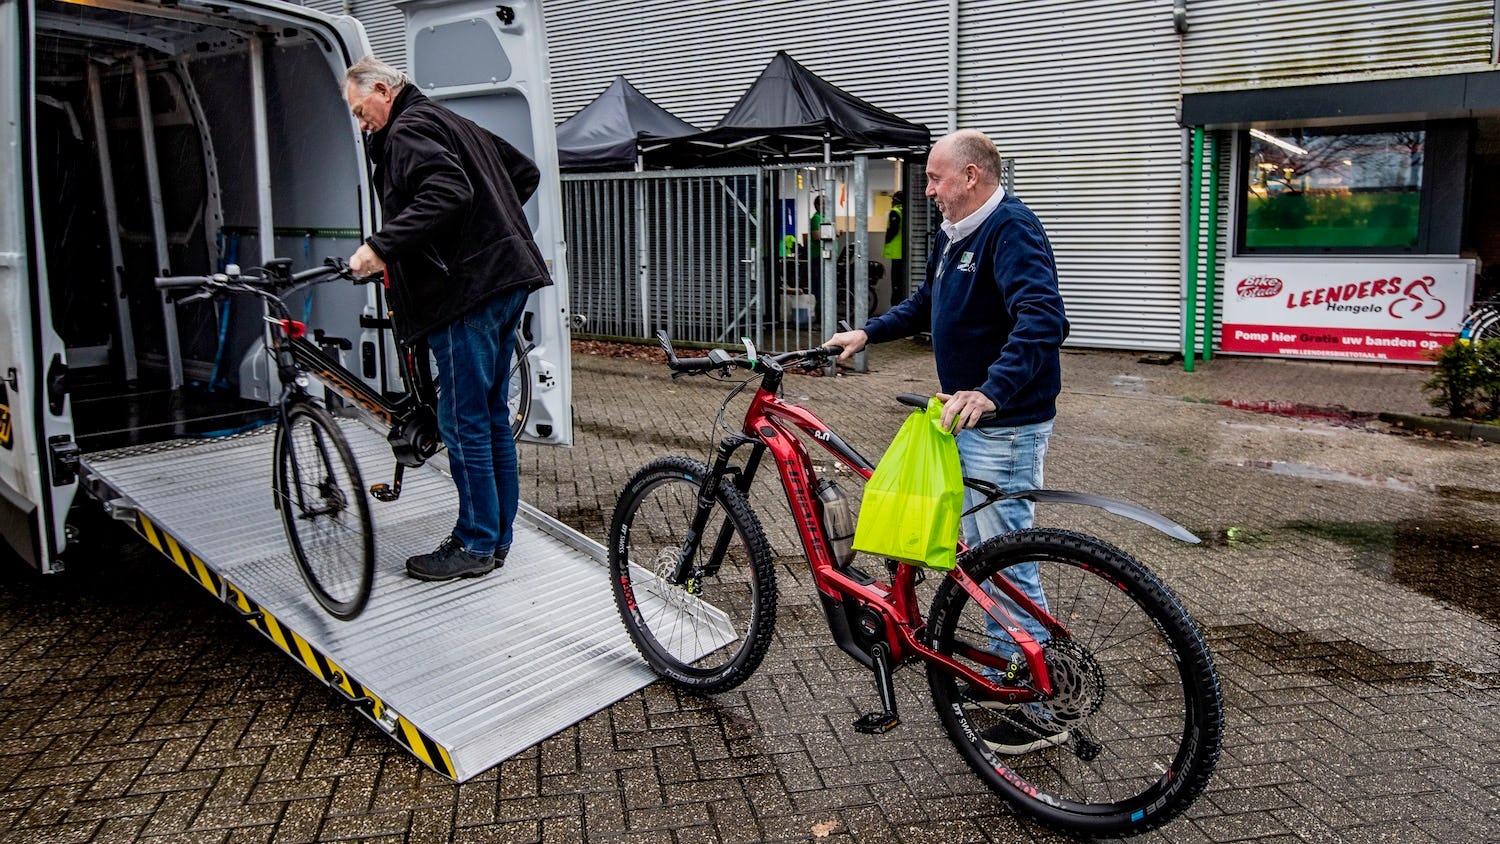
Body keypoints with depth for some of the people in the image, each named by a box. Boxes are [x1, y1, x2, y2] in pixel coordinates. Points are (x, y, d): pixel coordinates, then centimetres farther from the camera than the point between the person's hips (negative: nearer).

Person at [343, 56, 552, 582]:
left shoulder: (407, 132, -6)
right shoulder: (454, 124, 23)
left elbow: (447, 192, -26)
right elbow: (525, 172, 28)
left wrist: (380, 246, -27)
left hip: (469, 291, -10)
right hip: (505, 280, 10)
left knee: (463, 423, -3)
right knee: (491, 415, 14)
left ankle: (476, 545, 7)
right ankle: (498, 535, 23)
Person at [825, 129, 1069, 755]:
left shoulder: (1011, 230, -19)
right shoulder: (954, 235, 13)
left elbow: (1043, 321, -33)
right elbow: (926, 304, 27)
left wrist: (990, 392, -45)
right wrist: (867, 333, 16)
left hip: (1005, 425, -10)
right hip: (967, 421, 10)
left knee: (1007, 562, -4)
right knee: (979, 555, 18)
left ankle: (1043, 708, 10)